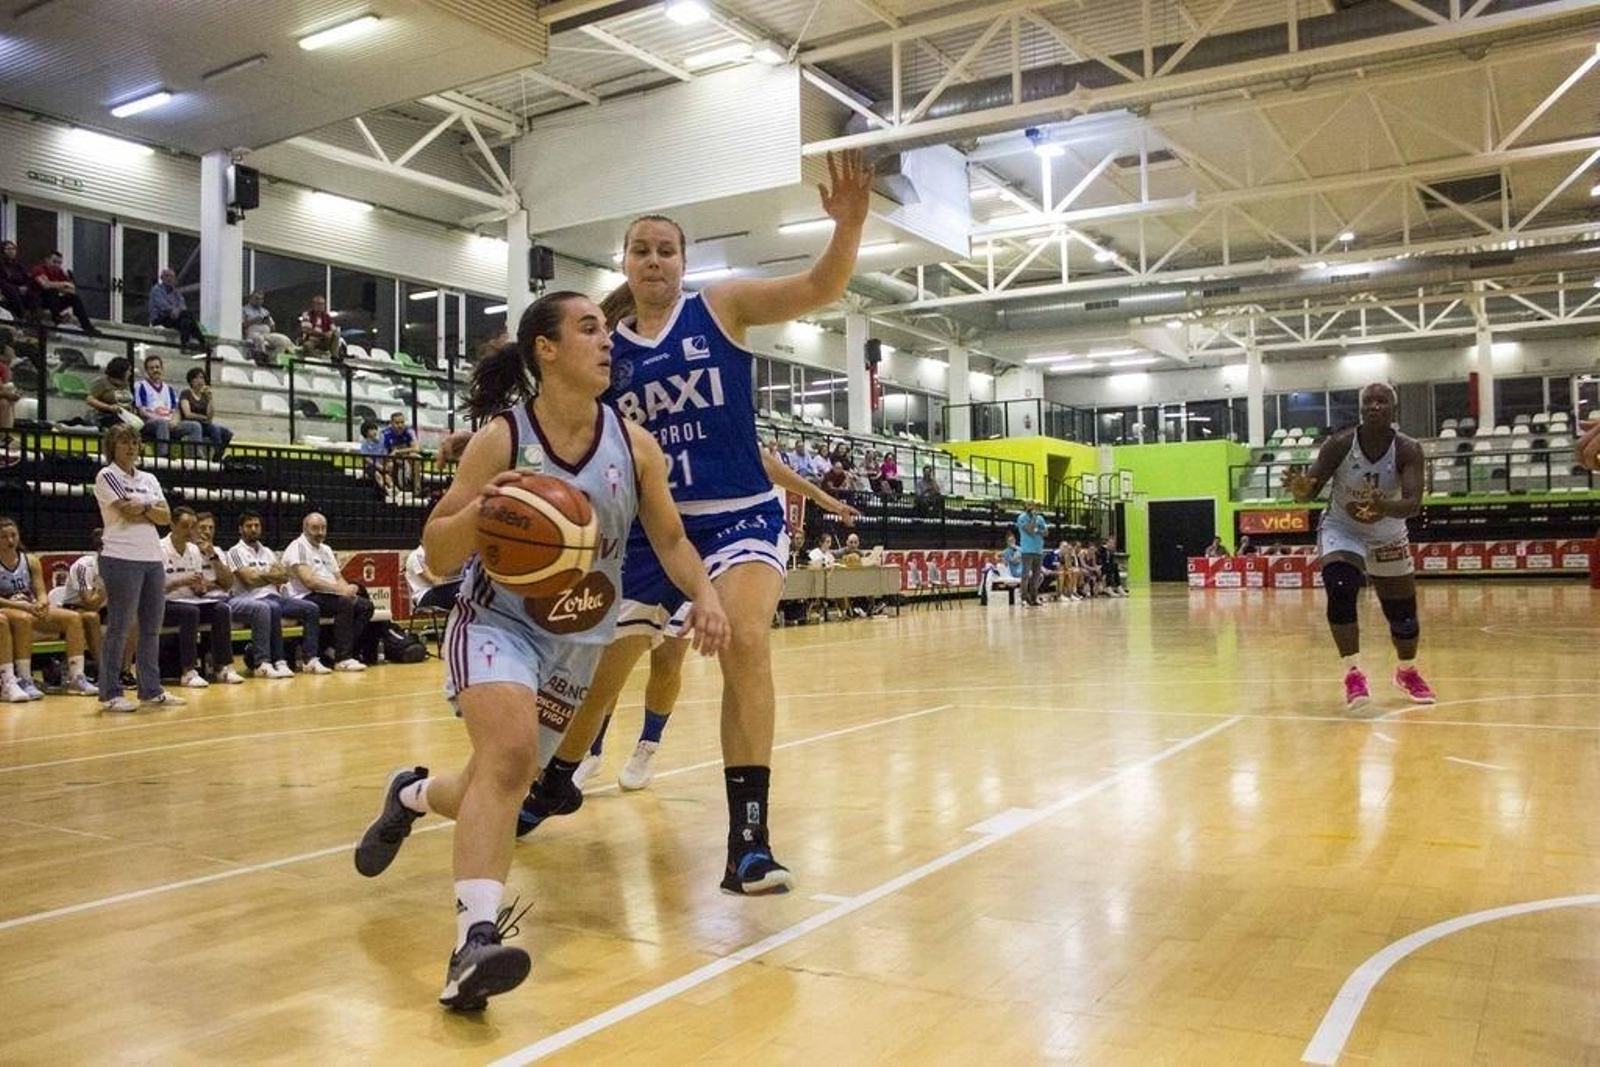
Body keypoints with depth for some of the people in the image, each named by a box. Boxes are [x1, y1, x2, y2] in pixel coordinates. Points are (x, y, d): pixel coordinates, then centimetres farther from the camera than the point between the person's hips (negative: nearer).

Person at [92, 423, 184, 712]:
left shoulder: (149, 479, 16)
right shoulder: (107, 476, -1)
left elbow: (166, 517, 6)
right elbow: (127, 511, -13)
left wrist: (142, 507, -9)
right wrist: (152, 510, 2)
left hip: (153, 558, 6)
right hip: (122, 559, -6)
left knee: (152, 628, 8)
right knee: (119, 628, -4)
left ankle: (151, 690, 15)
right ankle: (110, 694, 3)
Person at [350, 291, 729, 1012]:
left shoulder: (634, 443, -6)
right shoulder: (501, 438, -14)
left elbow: (669, 538, 4)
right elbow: (436, 555, -12)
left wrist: (702, 593, -15)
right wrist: (478, 509, -33)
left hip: (579, 639, 5)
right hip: (497, 621, -4)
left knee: (503, 778, 14)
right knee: (510, 752, -31)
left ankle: (411, 795, 46)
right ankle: (477, 937, -30)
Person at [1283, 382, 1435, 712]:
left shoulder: (1408, 450, -22)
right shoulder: (1339, 444, -22)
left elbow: (1413, 503, -32)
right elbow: (1310, 491, -21)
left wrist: (1385, 507, -54)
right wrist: (1299, 488, -45)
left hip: (1388, 535, 2)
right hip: (1341, 529, -2)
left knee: (1403, 612, 9)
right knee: (1340, 590, -28)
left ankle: (1407, 672, 37)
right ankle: (1353, 673, -20)